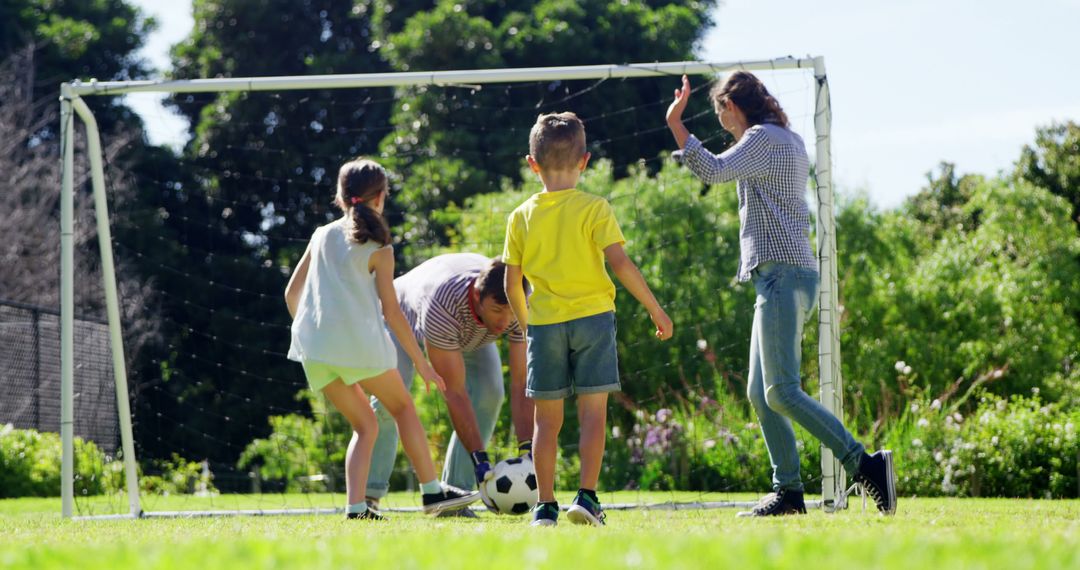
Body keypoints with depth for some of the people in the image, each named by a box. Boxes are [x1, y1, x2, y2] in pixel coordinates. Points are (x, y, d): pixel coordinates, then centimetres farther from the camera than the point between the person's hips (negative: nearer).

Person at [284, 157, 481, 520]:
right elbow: (392, 312, -1)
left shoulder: (322, 236, 17)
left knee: (365, 425, 14)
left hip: (313, 347, 5)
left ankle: (356, 506, -2)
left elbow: (292, 293, 19)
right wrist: (421, 363, 4)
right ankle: (432, 492, 11)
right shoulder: (378, 250, 2)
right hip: (359, 339, -5)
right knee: (403, 408, 14)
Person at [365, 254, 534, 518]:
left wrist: (527, 452, -45)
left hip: (469, 332, 4)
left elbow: (521, 385, -35)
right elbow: (454, 392, -45)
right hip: (406, 316, -3)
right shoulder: (442, 305, -49)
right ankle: (367, 496, -9)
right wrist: (480, 460, -48)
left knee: (489, 393, -18)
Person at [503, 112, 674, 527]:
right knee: (593, 412, 2)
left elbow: (512, 282, 7)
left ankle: (545, 506, 5)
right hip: (592, 317, -2)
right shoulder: (594, 209, -5)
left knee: (547, 418, 6)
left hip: (544, 322, 2)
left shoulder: (522, 216, 4)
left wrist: (525, 323, 22)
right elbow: (620, 263, -11)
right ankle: (586, 498, -5)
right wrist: (655, 309, -4)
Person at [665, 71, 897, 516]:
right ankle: (787, 492, 7)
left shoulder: (764, 137, -8)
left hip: (782, 275, -10)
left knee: (781, 392, -16)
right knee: (760, 392, 9)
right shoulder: (790, 142, 21)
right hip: (786, 277, 10)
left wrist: (676, 125, -17)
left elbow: (714, 171, -20)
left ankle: (865, 465, -21)